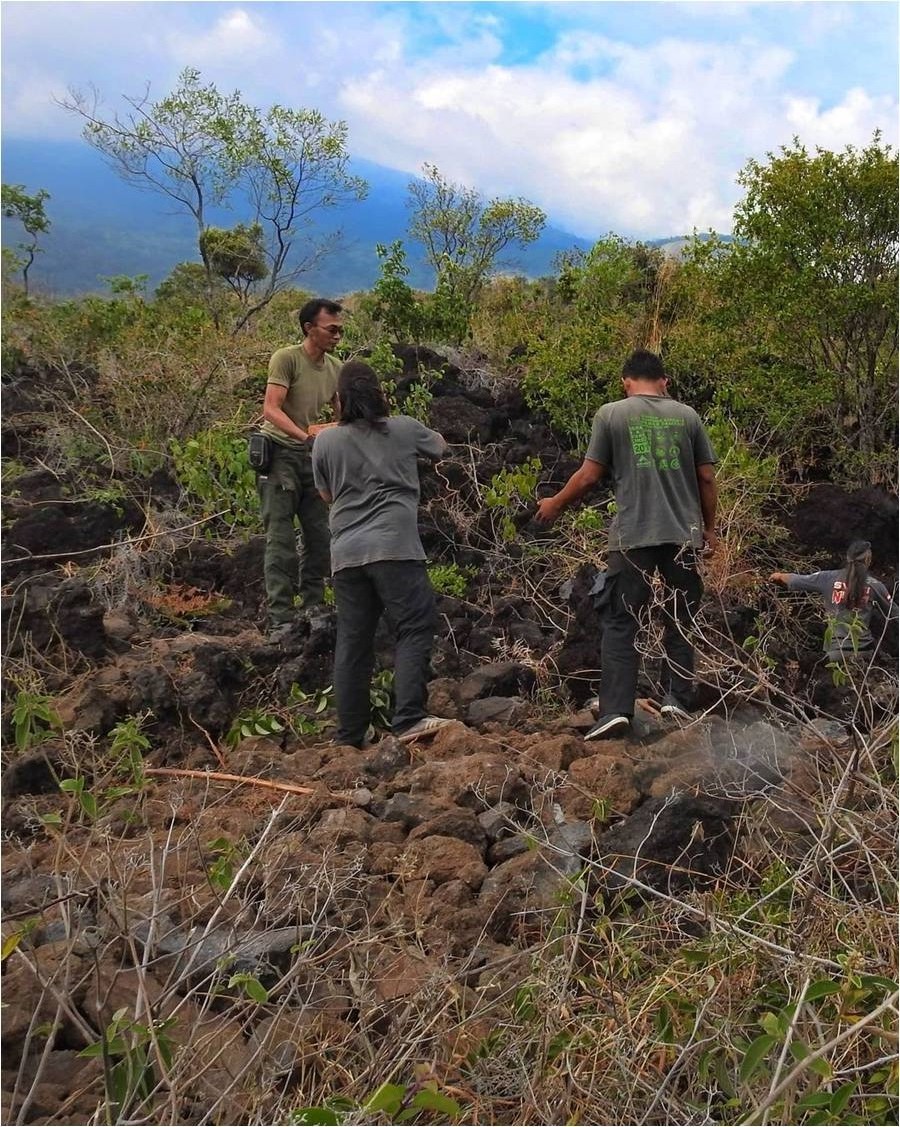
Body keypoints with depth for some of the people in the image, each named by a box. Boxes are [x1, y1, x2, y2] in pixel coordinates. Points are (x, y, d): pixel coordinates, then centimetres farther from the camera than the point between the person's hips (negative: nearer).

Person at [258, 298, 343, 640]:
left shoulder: (336, 368, 7)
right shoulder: (286, 358, -13)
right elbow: (271, 409, -22)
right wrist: (304, 435, -35)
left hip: (312, 456, 7)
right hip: (279, 454, -7)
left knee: (320, 535, 8)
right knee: (281, 540, -7)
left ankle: (314, 608, 22)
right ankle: (280, 621, -4)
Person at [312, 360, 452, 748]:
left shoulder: (325, 442, 10)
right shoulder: (404, 429, 7)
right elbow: (439, 447, 28)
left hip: (346, 555, 3)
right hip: (395, 547, -3)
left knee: (352, 643, 8)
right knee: (414, 630, -2)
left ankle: (349, 736, 11)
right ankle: (409, 719, -15)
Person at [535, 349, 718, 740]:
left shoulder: (611, 414, 3)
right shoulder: (687, 415, 9)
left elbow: (589, 475, 1)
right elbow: (707, 478, 8)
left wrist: (555, 504, 17)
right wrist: (709, 527, 20)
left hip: (633, 535, -2)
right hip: (683, 534, 2)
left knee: (620, 623, 1)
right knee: (680, 621, 13)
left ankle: (615, 709, -8)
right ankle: (677, 700, 11)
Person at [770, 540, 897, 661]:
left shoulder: (829, 579, 0)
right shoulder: (875, 586, -2)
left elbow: (795, 580, 11)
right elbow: (894, 615, 7)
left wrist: (779, 576, 31)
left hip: (836, 649, 1)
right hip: (863, 649, -1)